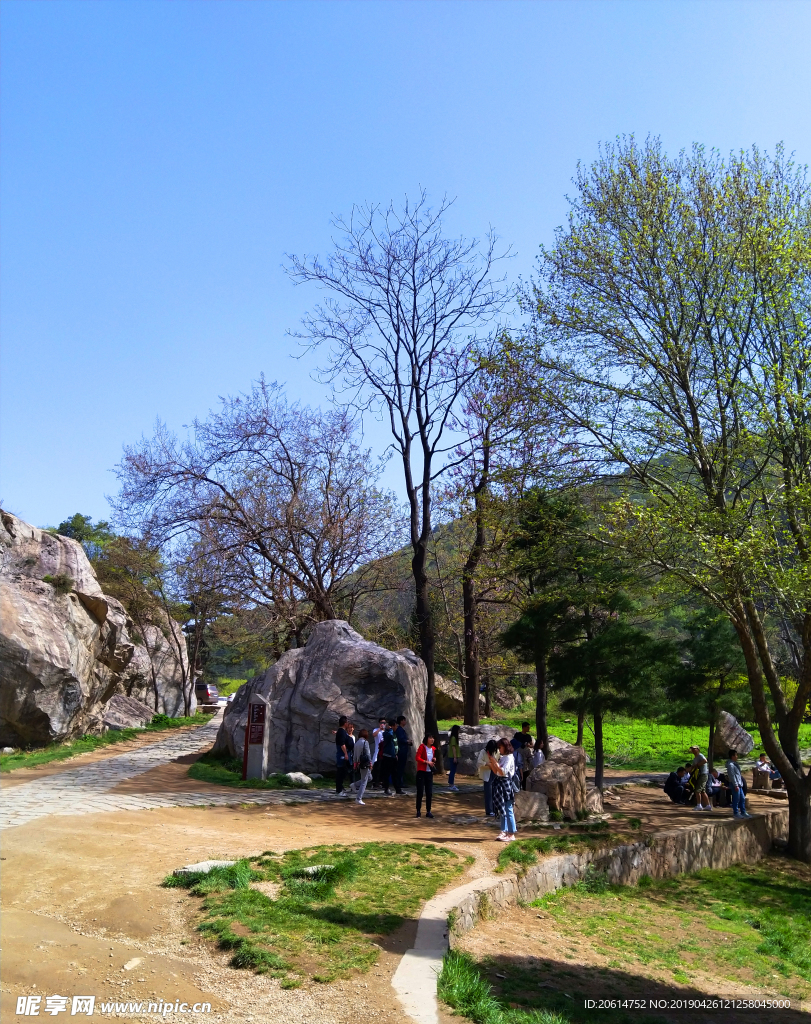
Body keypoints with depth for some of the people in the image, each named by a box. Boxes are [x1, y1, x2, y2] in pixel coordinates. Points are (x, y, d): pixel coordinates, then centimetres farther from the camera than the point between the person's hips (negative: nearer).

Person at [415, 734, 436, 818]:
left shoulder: (433, 748, 8)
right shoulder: (422, 747, -9)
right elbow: (417, 758, -17)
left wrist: (434, 760, 1)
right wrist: (426, 762, -26)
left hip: (429, 772, 5)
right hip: (421, 772, -5)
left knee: (429, 793, 6)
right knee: (420, 792, 0)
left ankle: (428, 811, 14)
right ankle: (418, 811, 10)